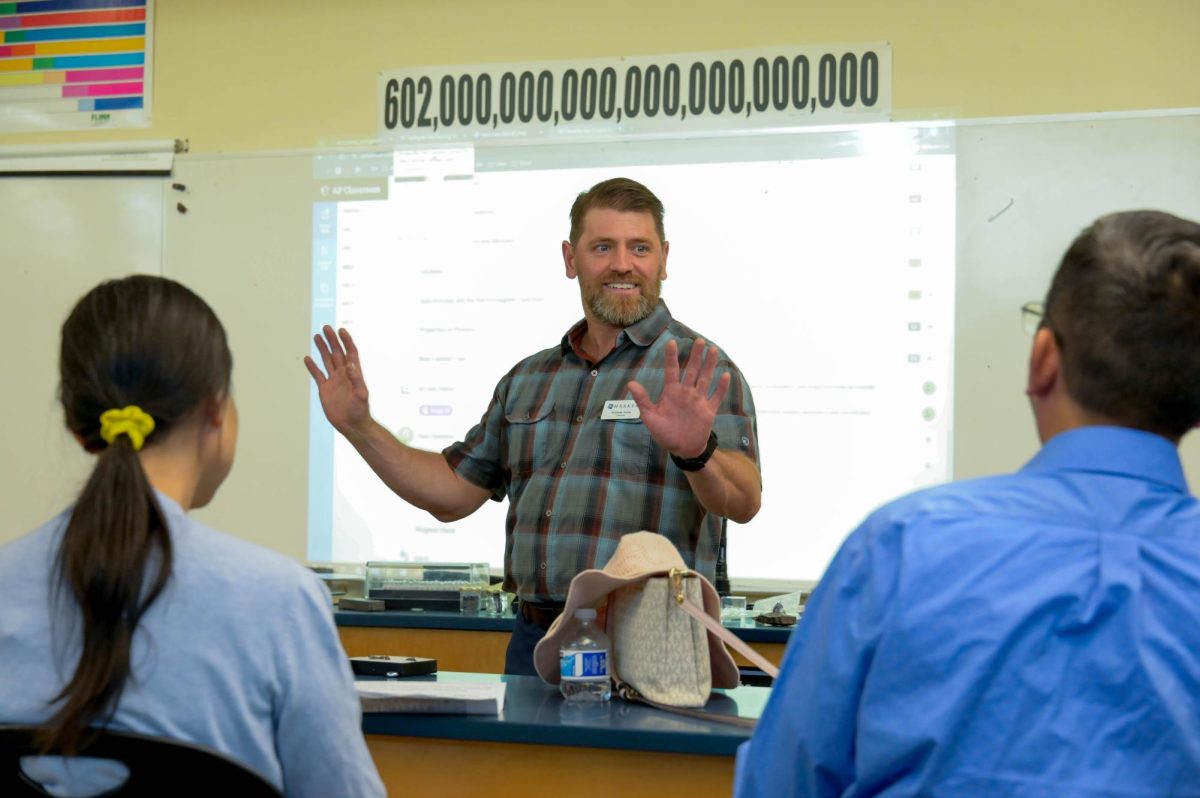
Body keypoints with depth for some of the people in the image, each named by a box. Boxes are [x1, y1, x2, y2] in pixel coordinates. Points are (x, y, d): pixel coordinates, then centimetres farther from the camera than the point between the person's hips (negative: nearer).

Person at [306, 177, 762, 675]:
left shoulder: (700, 371, -4)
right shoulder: (528, 380, 16)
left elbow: (744, 504, -18)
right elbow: (452, 492, 21)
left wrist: (696, 452, -39)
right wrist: (359, 428, 11)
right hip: (533, 641, 5)